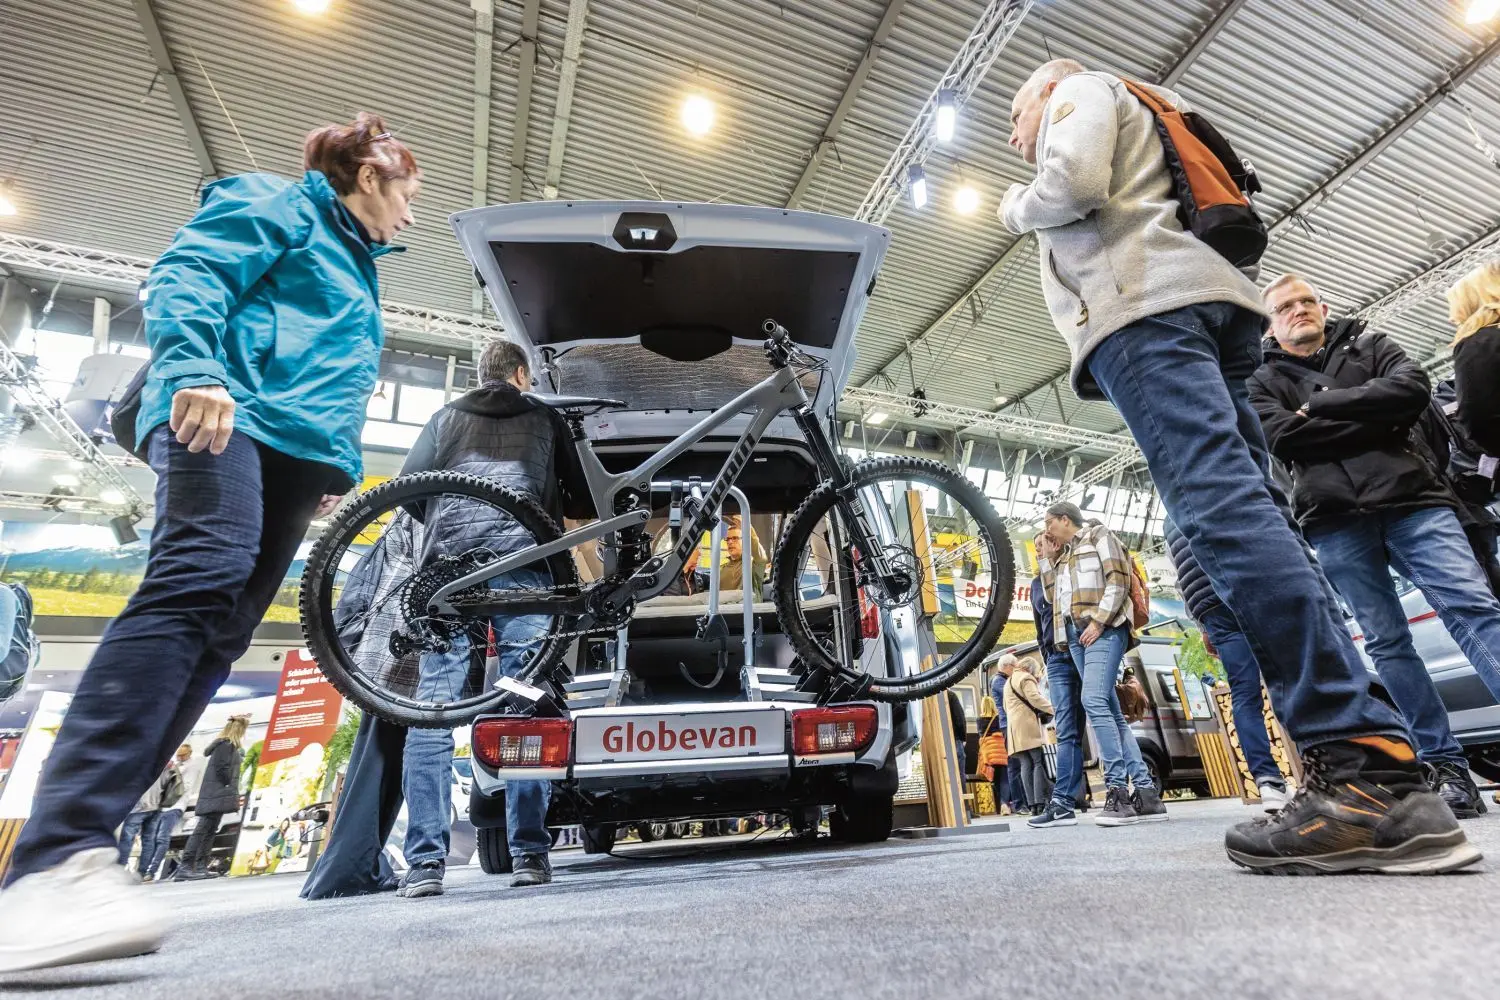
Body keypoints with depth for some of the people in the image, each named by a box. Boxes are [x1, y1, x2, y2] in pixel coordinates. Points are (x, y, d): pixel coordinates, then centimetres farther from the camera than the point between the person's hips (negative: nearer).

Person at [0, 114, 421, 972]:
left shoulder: (357, 268, 35)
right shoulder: (275, 205, 12)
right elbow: (185, 278, -6)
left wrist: (338, 470, 24)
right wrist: (196, 371, -23)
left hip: (294, 452, 9)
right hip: (228, 419, -8)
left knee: (217, 634, -3)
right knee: (197, 585, -30)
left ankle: (79, 848, -2)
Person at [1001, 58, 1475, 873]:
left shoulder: (1084, 90, 19)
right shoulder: (1100, 117, 43)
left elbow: (1075, 182, -3)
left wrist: (1017, 206, 13)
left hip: (1144, 307, -9)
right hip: (1203, 312, 9)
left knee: (1223, 510, -24)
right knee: (1236, 512, -4)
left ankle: (1368, 772, -31)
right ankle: (1381, 766, -7)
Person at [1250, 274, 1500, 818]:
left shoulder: (1368, 344, 20)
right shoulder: (1263, 382, 15)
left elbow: (1411, 389, -1)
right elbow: (1283, 439, -4)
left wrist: (1321, 406, -4)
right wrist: (1377, 420, -4)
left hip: (1411, 497, 1)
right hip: (1336, 522, -1)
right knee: (1387, 642, -1)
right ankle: (1444, 766, 6)